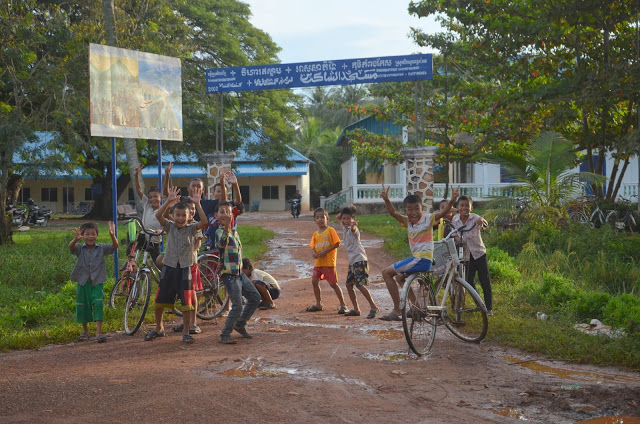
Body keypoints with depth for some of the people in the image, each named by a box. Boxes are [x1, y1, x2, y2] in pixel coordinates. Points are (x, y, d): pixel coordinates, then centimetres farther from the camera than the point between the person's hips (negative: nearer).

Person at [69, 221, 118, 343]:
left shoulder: (101, 248, 0)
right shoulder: (80, 249, -2)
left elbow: (115, 246, -15)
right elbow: (71, 247, -23)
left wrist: (112, 236, -36)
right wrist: (75, 239, -47)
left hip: (97, 283, -1)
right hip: (83, 282, 1)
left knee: (98, 304, -14)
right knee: (82, 307, 9)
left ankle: (99, 332, -12)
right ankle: (85, 331, 29)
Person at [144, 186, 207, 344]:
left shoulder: (191, 229, -1)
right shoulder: (170, 227, 3)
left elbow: (204, 221, -20)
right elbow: (158, 215, -14)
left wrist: (197, 204, -27)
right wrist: (169, 201, -26)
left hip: (185, 268, -2)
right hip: (169, 266, 2)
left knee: (186, 302, -3)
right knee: (159, 300, 9)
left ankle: (186, 332, 9)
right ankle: (159, 328, 30)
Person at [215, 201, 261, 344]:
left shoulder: (234, 231, 13)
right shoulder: (220, 232, -14)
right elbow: (222, 242, -41)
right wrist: (226, 229, -57)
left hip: (239, 273, 9)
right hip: (229, 275, -9)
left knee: (255, 298, 17)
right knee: (237, 307, -13)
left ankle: (240, 324, 31)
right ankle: (225, 335, 0)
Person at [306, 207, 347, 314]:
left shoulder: (330, 230, -6)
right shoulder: (315, 234, 11)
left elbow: (337, 244, -10)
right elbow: (312, 247, 11)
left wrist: (326, 251, -19)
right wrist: (314, 253, -12)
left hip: (329, 262, -6)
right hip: (318, 262, 6)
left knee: (333, 283, -6)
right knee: (314, 281, 5)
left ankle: (343, 305, 2)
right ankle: (318, 304, 20)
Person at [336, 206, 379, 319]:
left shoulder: (352, 229, -13)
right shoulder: (345, 228, 12)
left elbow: (353, 229, -40)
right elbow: (337, 217, 28)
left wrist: (353, 224, -63)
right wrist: (344, 211, 12)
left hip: (359, 259, -9)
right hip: (352, 261, 9)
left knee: (360, 284, -16)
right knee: (349, 284, 10)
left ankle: (373, 307, -10)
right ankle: (356, 309, 19)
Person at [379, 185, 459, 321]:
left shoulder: (427, 219, -6)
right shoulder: (407, 221, 8)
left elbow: (443, 212, -20)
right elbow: (393, 213, -6)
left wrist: (452, 201, -38)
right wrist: (386, 200, -24)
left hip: (423, 259, -9)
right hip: (416, 258, 9)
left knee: (387, 272, -9)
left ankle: (397, 310, -10)